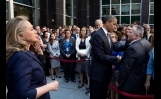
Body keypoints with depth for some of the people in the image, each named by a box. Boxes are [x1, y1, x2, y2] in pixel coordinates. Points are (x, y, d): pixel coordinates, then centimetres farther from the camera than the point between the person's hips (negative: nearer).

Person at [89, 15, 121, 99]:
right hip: (98, 73, -9)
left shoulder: (107, 35, 10)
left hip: (106, 73, 9)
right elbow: (101, 56, -23)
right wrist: (116, 59, -16)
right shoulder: (98, 35, -20)